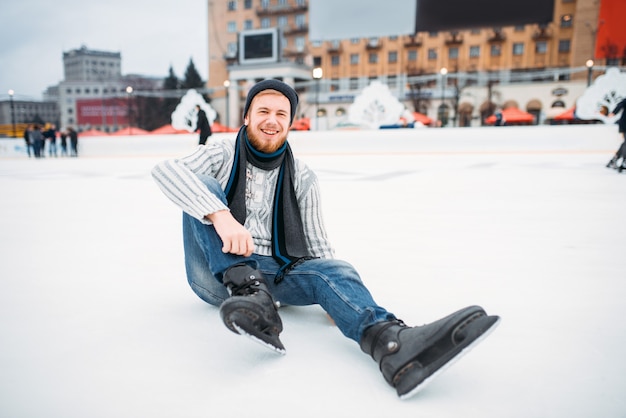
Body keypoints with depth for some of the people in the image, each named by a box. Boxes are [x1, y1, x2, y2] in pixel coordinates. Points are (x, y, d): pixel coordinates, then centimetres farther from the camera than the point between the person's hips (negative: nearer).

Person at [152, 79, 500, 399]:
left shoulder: (303, 178, 7)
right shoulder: (223, 155, 0)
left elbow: (318, 245, 8)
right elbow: (165, 170, -19)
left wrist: (336, 294, -10)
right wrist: (220, 215, -37)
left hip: (276, 273, 2)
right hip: (220, 273, -1)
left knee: (331, 270, -26)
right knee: (205, 188, -21)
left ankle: (390, 343, -56)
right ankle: (249, 294, -38)